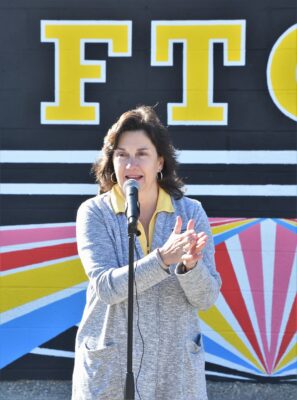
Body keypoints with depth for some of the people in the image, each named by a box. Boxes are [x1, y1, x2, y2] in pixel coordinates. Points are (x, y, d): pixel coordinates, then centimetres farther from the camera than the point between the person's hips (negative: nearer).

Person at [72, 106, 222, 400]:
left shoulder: (191, 212, -2)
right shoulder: (94, 213, -6)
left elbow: (206, 298, -5)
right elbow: (106, 286, -18)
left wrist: (189, 265, -25)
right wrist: (163, 257, -30)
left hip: (176, 368, 2)